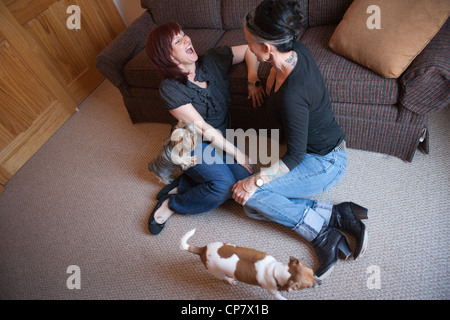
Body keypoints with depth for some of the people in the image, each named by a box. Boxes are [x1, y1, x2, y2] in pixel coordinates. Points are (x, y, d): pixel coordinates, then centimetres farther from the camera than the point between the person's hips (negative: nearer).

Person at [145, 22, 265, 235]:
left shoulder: (213, 61, -4)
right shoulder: (170, 89, -17)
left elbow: (249, 49, 9)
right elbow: (202, 128, -20)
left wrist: (253, 79, -8)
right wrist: (236, 153, -18)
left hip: (221, 139, 6)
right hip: (191, 145, -5)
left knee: (243, 178, -19)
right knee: (225, 183, -29)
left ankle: (180, 186, -1)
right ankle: (171, 204, -3)